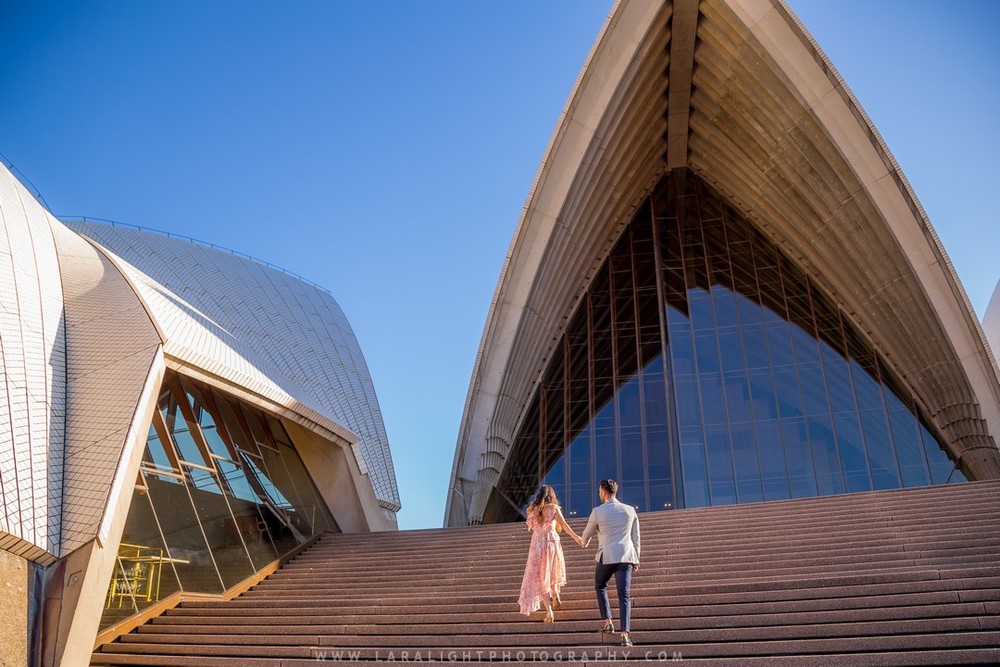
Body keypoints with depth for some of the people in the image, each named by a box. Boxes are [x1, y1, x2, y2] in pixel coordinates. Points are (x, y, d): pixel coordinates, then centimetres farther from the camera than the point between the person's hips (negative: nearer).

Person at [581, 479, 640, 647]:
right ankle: (625, 634, -11)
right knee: (624, 595, 1)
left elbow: (588, 533, 12)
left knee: (600, 586, 23)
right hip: (626, 557, 2)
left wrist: (584, 543, 35)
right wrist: (636, 560, 19)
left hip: (606, 557, -2)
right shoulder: (630, 510, 6)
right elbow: (636, 537, 11)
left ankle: (608, 623, 15)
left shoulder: (597, 511, -3)